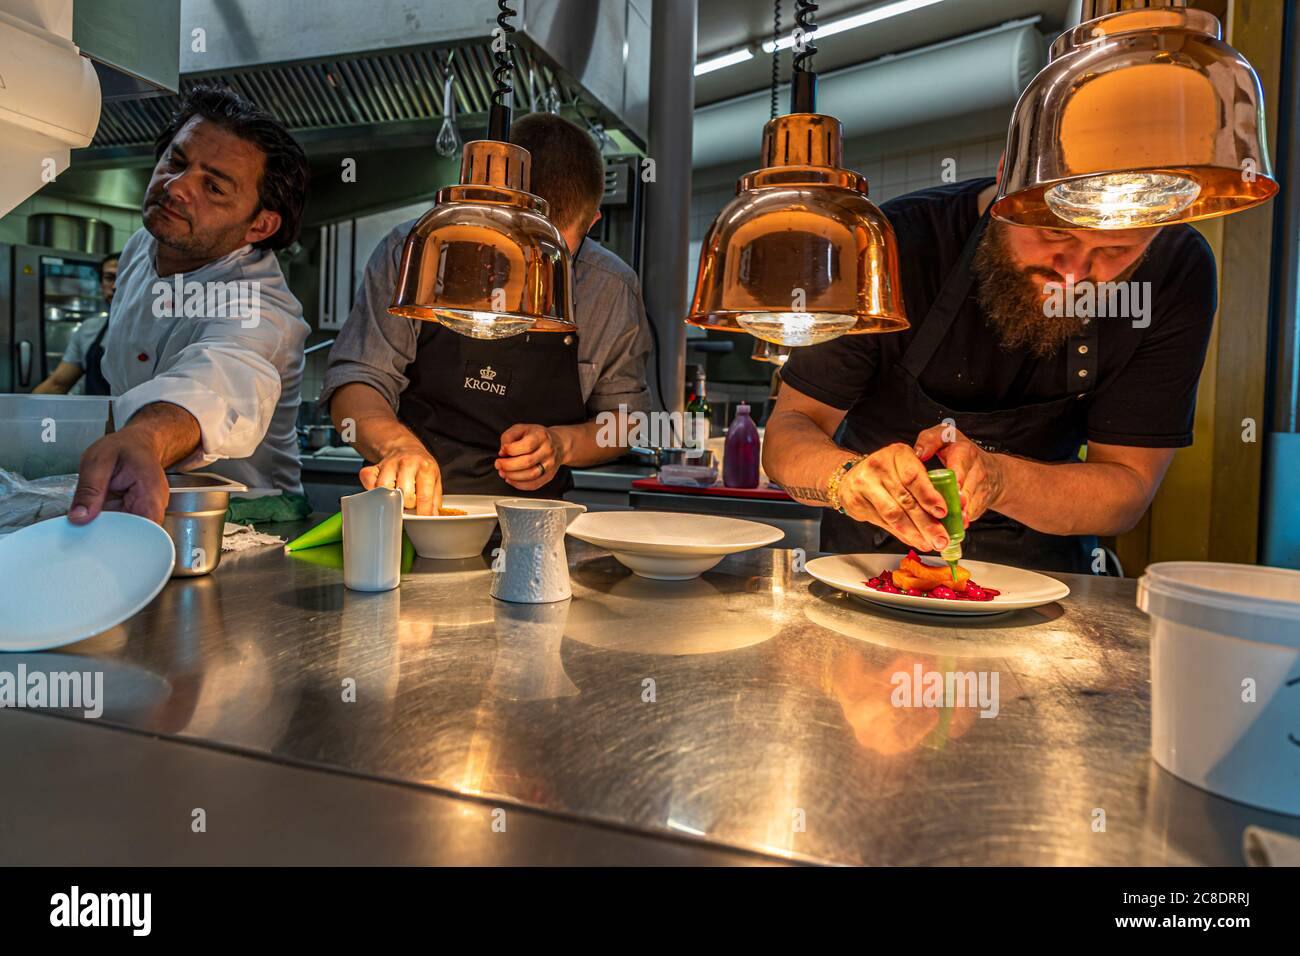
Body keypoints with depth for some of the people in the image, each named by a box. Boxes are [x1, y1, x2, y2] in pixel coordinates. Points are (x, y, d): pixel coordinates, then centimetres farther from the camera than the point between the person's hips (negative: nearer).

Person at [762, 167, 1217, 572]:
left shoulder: (1177, 270, -13)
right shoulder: (894, 245, -18)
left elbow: (1128, 488, -12)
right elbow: (789, 429, -15)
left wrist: (996, 477, -32)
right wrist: (848, 475, -37)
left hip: (1040, 567, 1)